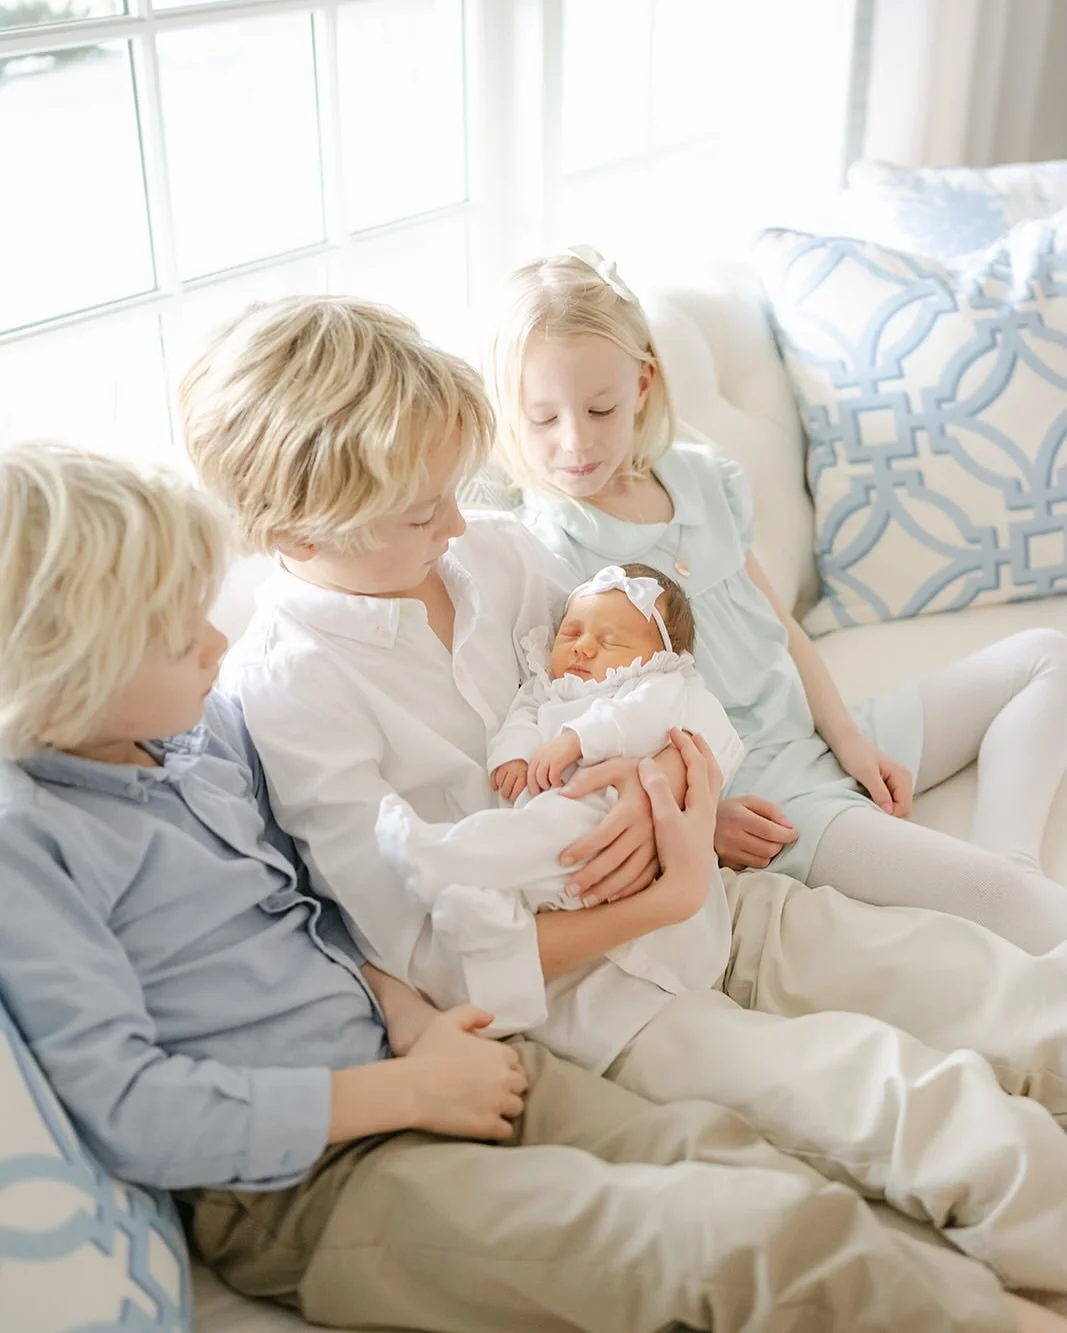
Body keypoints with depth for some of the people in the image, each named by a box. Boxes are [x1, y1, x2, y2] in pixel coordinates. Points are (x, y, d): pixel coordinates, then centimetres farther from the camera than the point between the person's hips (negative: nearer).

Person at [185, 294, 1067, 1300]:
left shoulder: (496, 556, 1)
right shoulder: (282, 689, -18)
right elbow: (432, 959, -19)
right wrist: (659, 903, -22)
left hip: (681, 900, 7)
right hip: (553, 975, -7)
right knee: (915, 1099, -24)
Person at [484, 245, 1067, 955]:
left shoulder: (704, 478, 5)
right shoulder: (546, 549, -14)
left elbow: (780, 626, 13)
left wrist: (848, 736, 3)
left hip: (820, 737, 9)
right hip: (741, 794, -9)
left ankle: (1009, 852, -5)